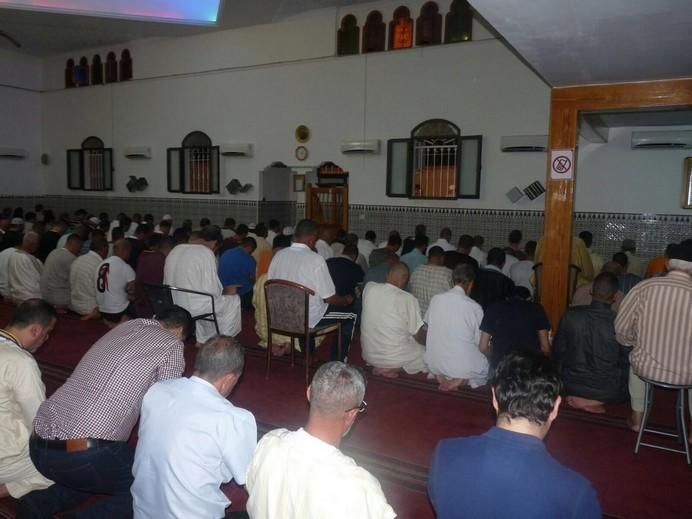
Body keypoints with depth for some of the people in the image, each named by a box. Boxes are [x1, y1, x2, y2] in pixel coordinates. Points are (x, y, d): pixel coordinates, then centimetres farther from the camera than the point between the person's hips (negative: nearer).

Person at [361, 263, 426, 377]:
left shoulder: (369, 288, -9)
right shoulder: (408, 299, -20)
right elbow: (418, 336, -10)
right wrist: (427, 341, 11)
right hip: (394, 358, -6)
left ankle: (377, 365, 8)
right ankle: (394, 368, -1)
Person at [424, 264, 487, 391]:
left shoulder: (435, 299, -5)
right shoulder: (474, 307, -15)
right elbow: (482, 344, -9)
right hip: (463, 367, -5)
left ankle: (439, 375, 11)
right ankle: (461, 379, 1)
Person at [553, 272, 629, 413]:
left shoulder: (570, 316, -15)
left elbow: (557, 352, -2)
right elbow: (626, 363, -7)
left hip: (571, 386, 3)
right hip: (608, 393, -2)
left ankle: (578, 397, 14)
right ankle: (595, 400, 11)